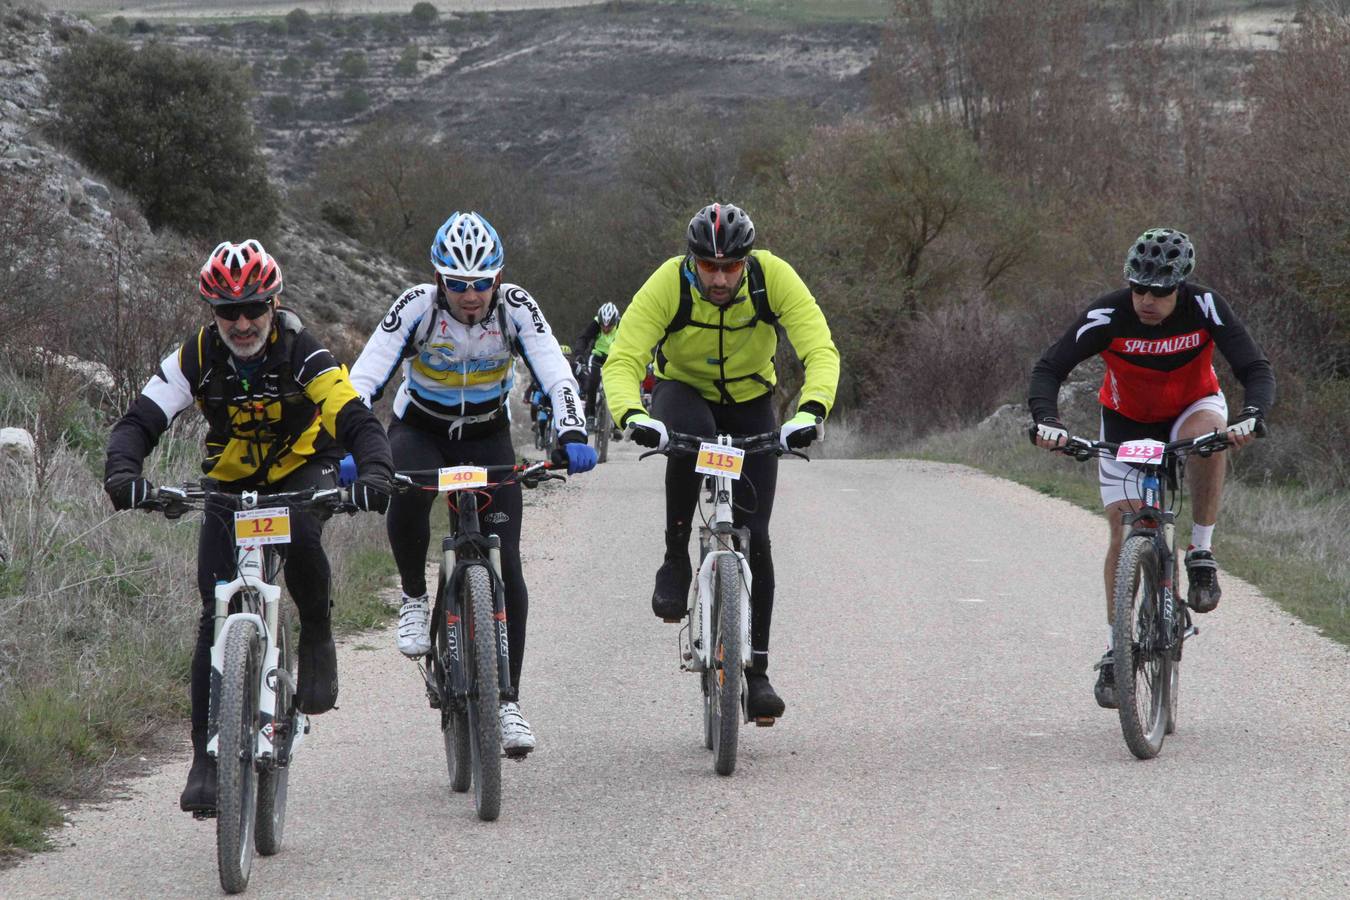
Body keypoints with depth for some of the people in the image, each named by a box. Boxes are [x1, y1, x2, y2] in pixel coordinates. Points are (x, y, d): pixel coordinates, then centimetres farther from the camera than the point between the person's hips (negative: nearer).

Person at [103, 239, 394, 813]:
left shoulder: (301, 353, -22)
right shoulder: (197, 358, -17)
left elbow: (358, 422, -29)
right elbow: (140, 421, -22)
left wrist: (374, 473, -49)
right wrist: (123, 471, -43)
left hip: (302, 473, -2)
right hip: (230, 483, 2)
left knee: (299, 537, -37)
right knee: (218, 617, -9)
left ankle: (317, 638, -8)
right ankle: (207, 758, -4)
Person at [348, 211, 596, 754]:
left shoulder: (515, 308, -21)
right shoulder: (418, 306, -23)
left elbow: (557, 377, -27)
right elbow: (364, 379, -29)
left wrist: (572, 434, -47)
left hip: (487, 439, 1)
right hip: (419, 430, -1)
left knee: (505, 564, -11)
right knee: (408, 493, -37)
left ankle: (508, 701, -3)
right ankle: (414, 598, -10)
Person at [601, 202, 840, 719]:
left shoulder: (773, 278, -26)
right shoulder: (667, 285, -28)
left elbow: (821, 351, -32)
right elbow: (622, 361, -34)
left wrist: (811, 410, -51)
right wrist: (631, 415, -54)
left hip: (750, 405, 1)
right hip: (683, 392, -1)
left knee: (753, 535, -8)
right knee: (691, 432, -39)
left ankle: (756, 669, 2)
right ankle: (676, 561, -22)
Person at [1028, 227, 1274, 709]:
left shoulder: (1206, 307, -26)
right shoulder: (1108, 315, -27)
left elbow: (1256, 369, -28)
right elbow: (1049, 368, -26)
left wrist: (1251, 416, -49)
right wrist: (1046, 419, -45)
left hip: (1191, 407, 0)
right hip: (1126, 422, 0)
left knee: (1208, 432, -37)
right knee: (1124, 532, -9)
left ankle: (1202, 555, -21)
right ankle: (1114, 652, 4)